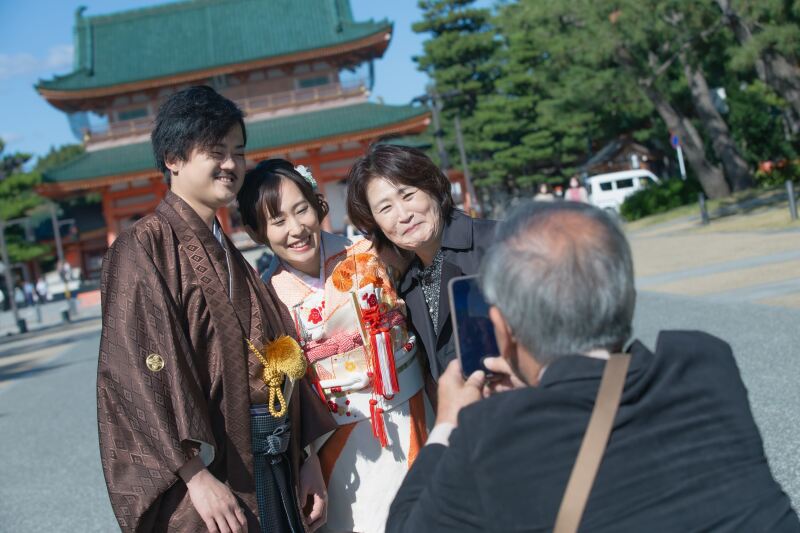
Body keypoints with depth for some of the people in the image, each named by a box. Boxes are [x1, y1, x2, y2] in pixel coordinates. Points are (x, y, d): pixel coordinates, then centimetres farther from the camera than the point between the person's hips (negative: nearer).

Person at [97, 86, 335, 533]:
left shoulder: (229, 254, 12)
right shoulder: (145, 247, -9)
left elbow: (278, 357, 10)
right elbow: (147, 367, -17)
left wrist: (307, 458, 7)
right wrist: (197, 475, -22)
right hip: (206, 469, -7)